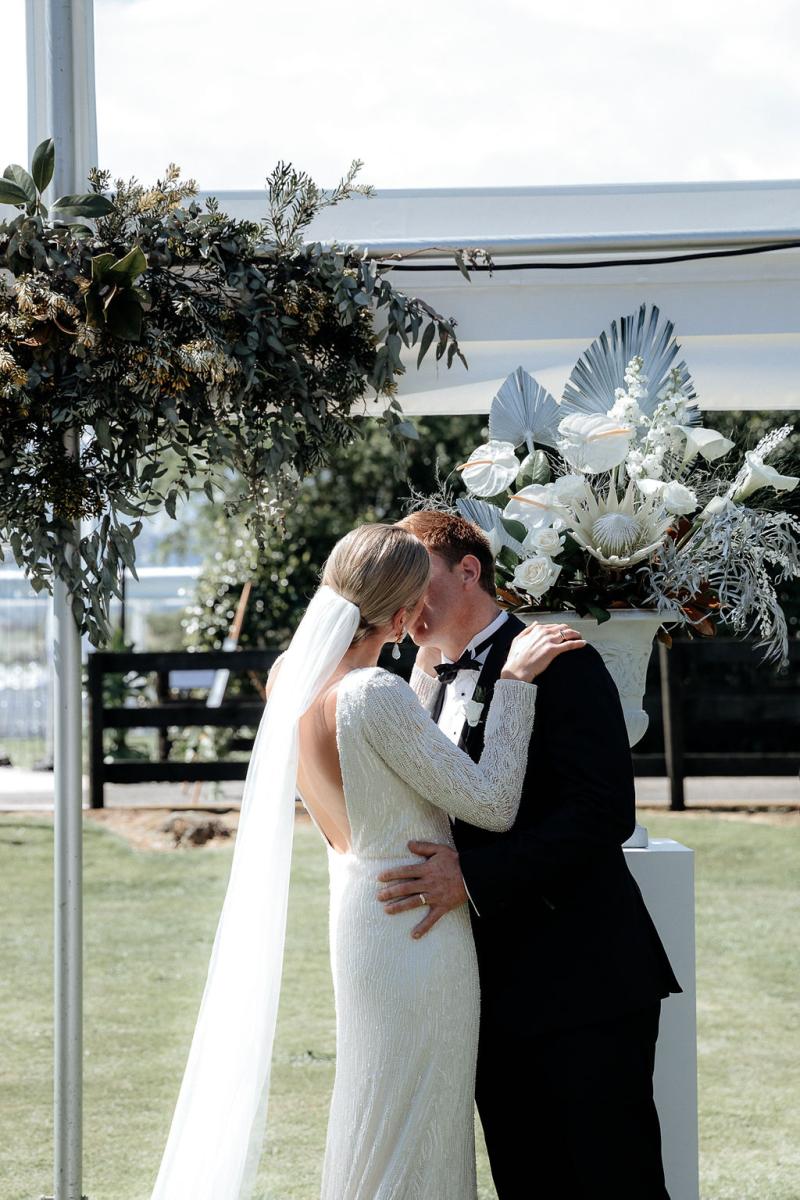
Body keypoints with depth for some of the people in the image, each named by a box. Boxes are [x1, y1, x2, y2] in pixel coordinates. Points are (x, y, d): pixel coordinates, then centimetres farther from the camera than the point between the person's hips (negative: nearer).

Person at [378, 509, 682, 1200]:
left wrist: (473, 875, -24)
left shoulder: (561, 666, -9)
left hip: (584, 984, -8)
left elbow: (604, 812, -19)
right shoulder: (430, 680, 16)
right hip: (494, 991, 8)